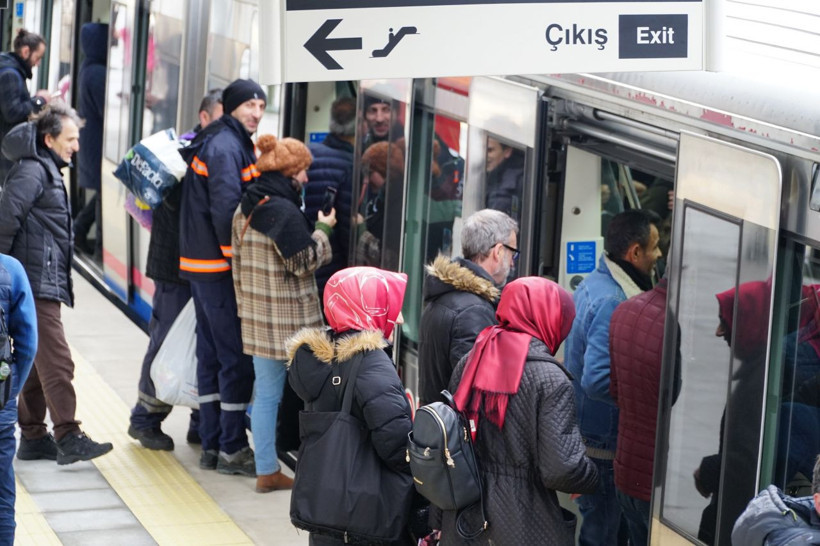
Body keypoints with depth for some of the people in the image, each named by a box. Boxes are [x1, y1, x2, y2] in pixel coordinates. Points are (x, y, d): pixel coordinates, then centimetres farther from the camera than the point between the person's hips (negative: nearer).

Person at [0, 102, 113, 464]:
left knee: (37, 363, 13)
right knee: (57, 362, -12)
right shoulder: (32, 171, -12)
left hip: (45, 284, 10)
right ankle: (68, 438, -13)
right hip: (37, 283, -10)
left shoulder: (47, 170, 20)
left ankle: (33, 437, 18)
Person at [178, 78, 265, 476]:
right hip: (220, 266, -10)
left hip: (200, 265, 10)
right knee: (236, 356, -5)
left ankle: (211, 444, 19)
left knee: (211, 353, 13)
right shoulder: (226, 147, -15)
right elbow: (226, 208, -22)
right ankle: (232, 448, 0)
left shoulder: (214, 142, 17)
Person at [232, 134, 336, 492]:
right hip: (290, 321, -8)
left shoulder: (245, 208, 9)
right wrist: (323, 229, -1)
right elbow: (305, 262, -15)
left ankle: (266, 471, 14)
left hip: (258, 317, 8)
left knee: (266, 393, 10)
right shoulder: (285, 211, -18)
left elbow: (238, 262, 15)